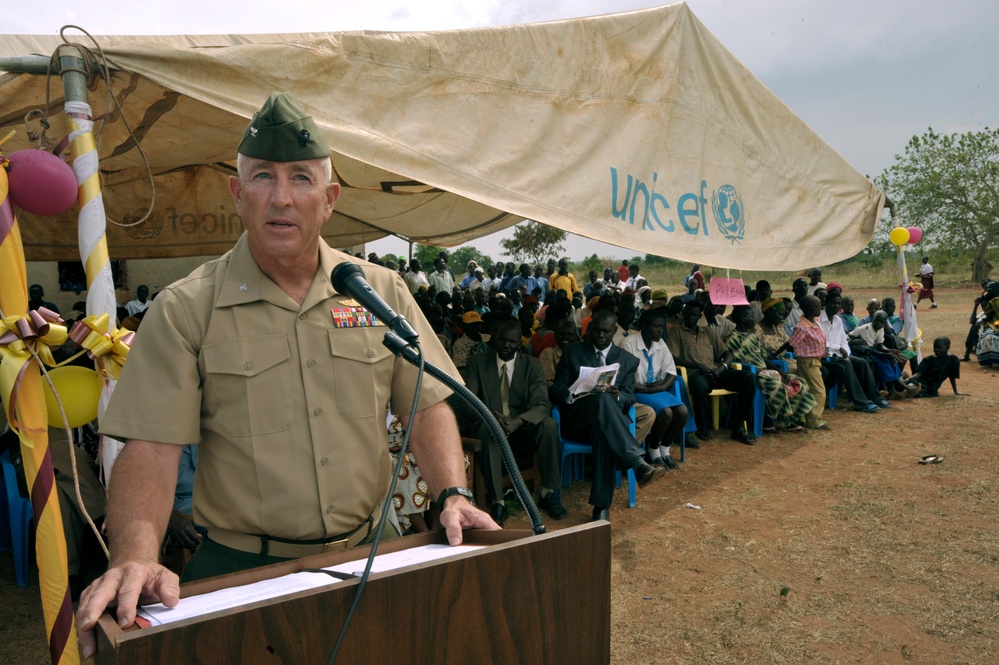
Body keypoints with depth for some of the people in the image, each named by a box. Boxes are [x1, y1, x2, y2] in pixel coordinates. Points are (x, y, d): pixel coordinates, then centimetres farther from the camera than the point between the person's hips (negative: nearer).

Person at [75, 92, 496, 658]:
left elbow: (427, 404, 4)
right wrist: (136, 558, -25)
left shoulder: (381, 292, 3)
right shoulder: (186, 309, -5)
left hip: (367, 552, 3)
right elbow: (151, 446, -10)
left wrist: (452, 494, -10)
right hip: (241, 569, -2)